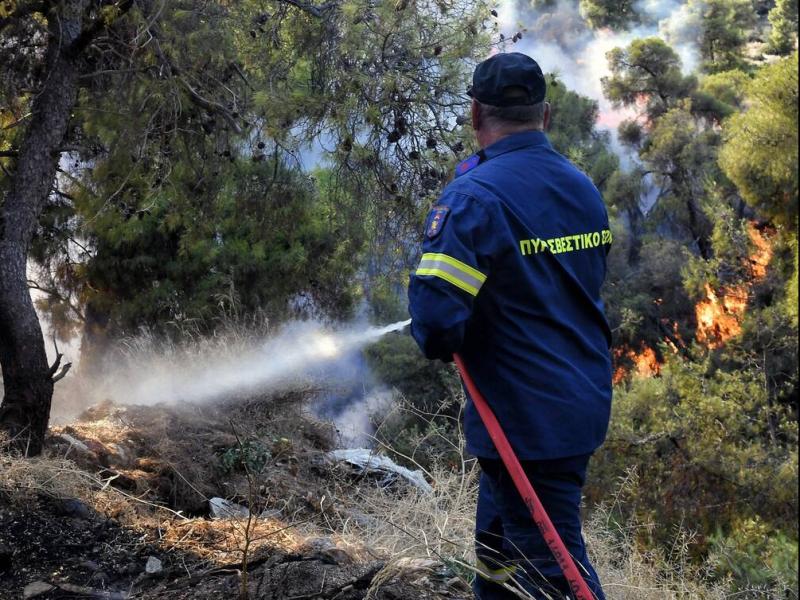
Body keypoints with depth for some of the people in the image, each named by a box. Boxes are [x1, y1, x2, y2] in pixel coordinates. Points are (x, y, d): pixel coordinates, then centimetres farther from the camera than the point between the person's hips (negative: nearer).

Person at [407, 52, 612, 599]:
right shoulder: (586, 189, 7)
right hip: (586, 404, 8)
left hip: (526, 418, -8)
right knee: (498, 540, 24)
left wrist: (442, 343, -3)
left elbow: (436, 316, -27)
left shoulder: (474, 196, -19)